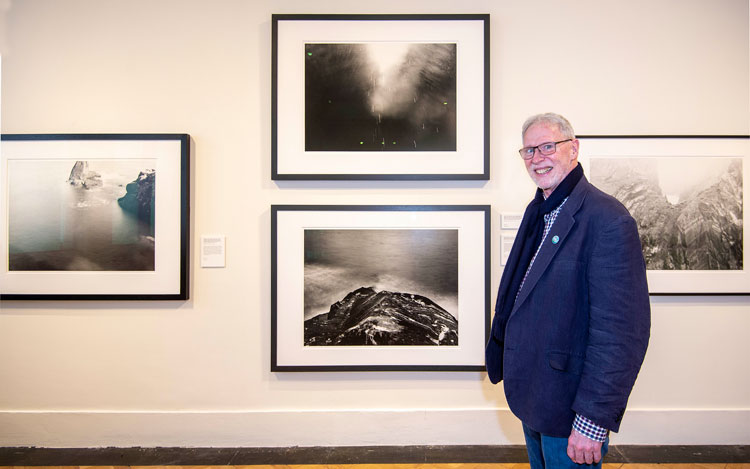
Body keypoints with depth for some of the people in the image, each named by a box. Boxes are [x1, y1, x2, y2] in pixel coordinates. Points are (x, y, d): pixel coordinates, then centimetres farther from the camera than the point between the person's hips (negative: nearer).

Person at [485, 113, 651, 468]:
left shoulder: (608, 220, -22)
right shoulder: (537, 211, 7)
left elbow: (621, 331, -24)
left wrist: (593, 419, -23)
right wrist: (502, 357, 17)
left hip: (569, 407, -8)